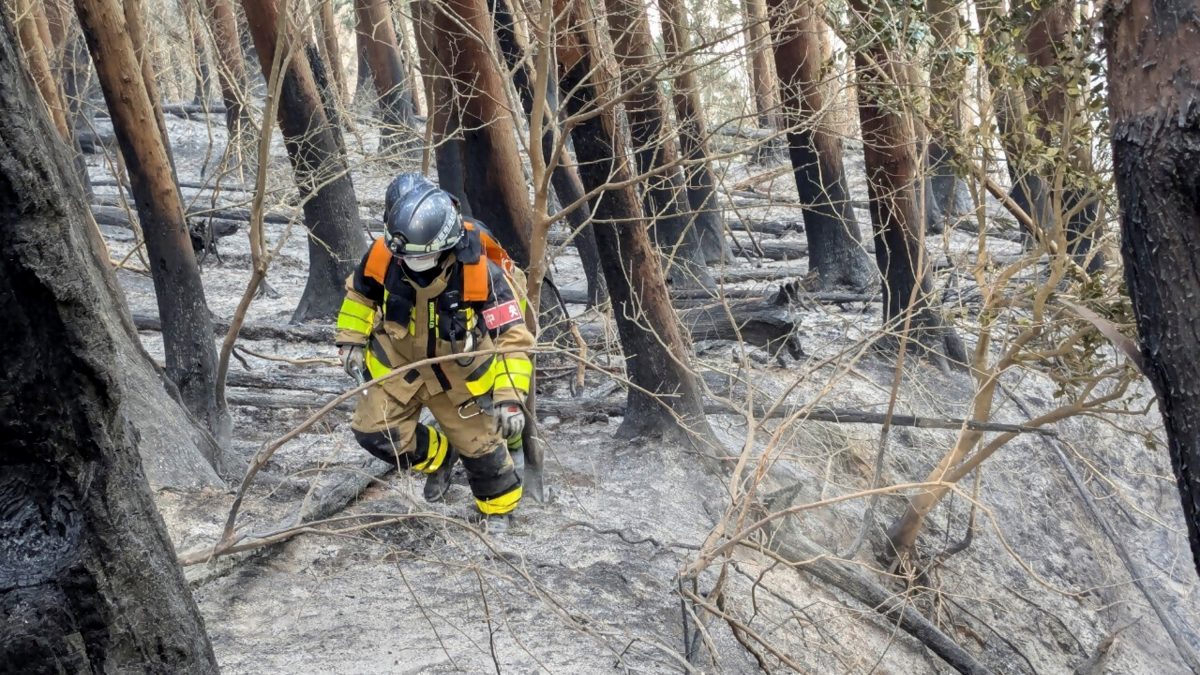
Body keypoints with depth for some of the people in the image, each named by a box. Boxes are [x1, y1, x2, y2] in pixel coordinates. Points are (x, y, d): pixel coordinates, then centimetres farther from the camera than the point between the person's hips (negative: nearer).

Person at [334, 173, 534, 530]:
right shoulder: (383, 254, -22)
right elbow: (359, 293, 3)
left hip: (459, 374, -3)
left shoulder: (482, 273, -32)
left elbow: (513, 338, -26)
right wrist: (351, 341, 1)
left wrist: (510, 397, -32)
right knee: (373, 431, -7)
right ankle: (440, 455, 22)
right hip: (399, 365, 3)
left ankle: (499, 508, 40)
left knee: (480, 444, 9)